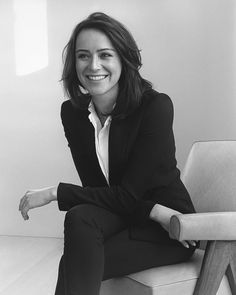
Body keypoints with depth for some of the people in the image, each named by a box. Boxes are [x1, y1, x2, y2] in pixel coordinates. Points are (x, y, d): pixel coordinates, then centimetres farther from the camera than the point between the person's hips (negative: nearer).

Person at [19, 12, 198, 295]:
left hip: (168, 232, -4)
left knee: (76, 268, -27)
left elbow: (128, 195, -21)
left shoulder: (156, 106, -20)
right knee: (79, 218, -30)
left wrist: (55, 192, -20)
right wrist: (155, 211, -21)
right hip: (120, 216, 4)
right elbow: (94, 186, -6)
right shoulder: (72, 112, -4)